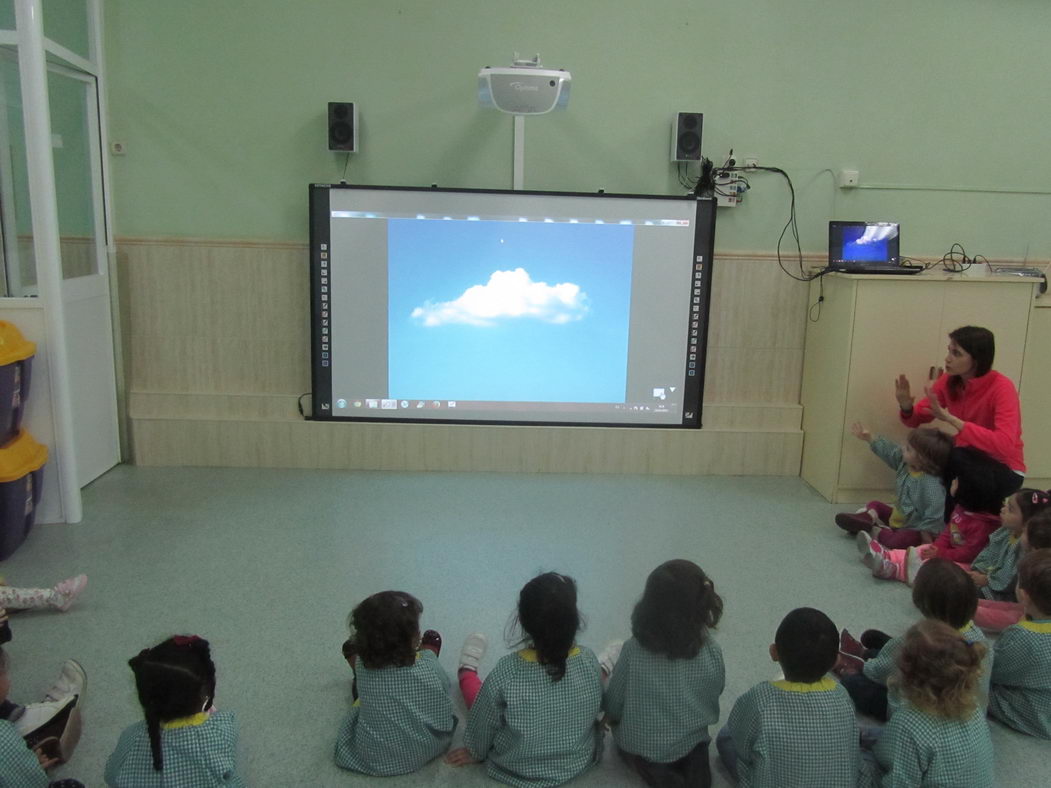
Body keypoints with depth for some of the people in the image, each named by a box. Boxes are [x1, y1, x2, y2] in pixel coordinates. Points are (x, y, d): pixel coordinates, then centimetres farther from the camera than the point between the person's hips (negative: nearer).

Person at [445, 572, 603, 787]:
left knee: (472, 682, 21)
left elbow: (482, 726, -16)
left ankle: (467, 670, 54)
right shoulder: (589, 661, -24)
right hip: (580, 763, 2)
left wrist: (475, 753, 6)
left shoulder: (506, 672, -33)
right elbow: (597, 709, -4)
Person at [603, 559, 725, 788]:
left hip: (638, 747, -2)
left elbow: (613, 708, -13)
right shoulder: (712, 652, -21)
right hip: (692, 744, 3)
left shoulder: (632, 652, -27)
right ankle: (691, 765, 7)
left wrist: (612, 714, 10)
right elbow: (715, 694, -2)